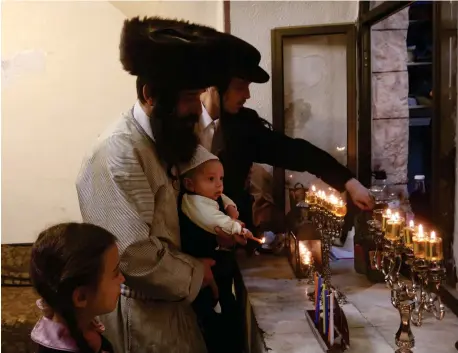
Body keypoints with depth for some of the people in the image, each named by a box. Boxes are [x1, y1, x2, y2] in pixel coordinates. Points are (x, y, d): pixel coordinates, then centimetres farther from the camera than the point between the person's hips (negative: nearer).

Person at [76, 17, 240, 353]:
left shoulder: (159, 142, 5)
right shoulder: (120, 153, -25)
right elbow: (133, 255, -30)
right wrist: (194, 273, -14)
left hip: (166, 301, 9)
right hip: (141, 311, -9)